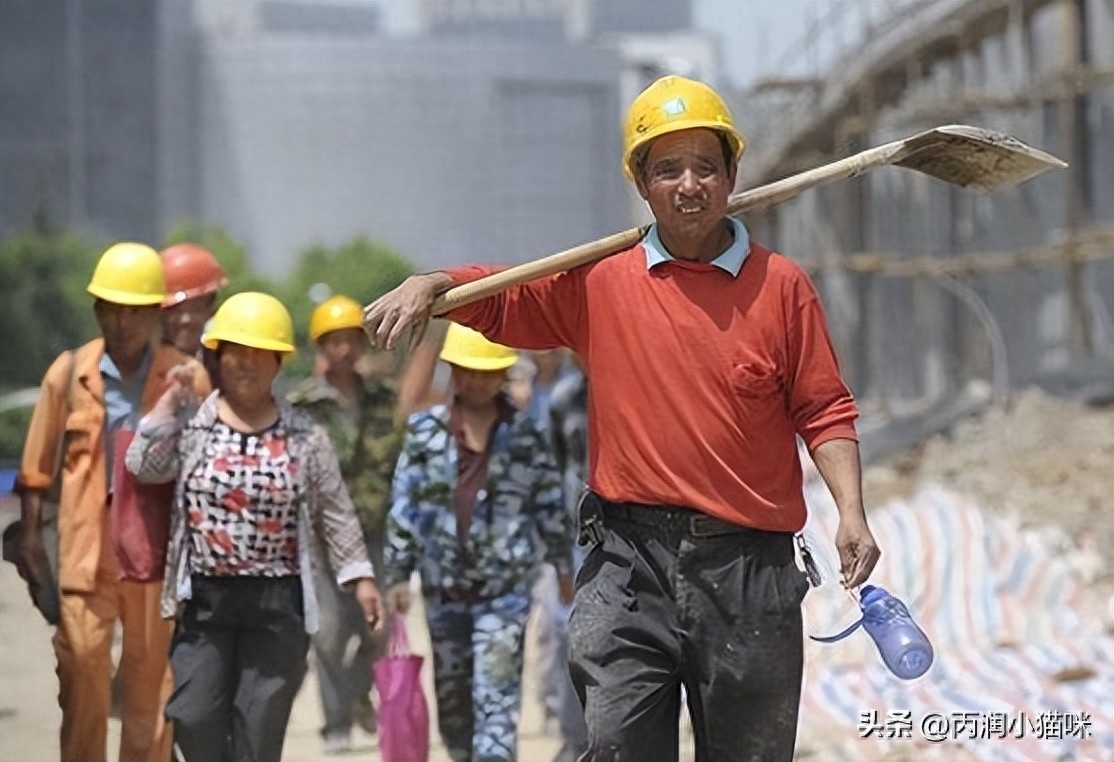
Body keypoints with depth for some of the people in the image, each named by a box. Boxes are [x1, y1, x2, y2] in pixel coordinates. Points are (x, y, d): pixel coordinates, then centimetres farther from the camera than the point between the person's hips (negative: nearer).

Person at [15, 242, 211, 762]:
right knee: (81, 675, 2)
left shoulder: (187, 379, 1)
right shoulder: (69, 374, 4)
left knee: (152, 680, 4)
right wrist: (31, 537, 3)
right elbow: (37, 466, 9)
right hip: (85, 556, 1)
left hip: (158, 556, -1)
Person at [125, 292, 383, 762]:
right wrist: (169, 401, -7)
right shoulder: (190, 424, 2)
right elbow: (145, 466, -14)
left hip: (278, 602, 0)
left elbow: (335, 514, 6)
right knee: (194, 718, -3)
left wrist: (359, 576, 2)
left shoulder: (305, 438, 2)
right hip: (205, 598, 0)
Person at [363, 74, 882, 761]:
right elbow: (499, 298, 14)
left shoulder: (780, 285, 4)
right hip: (630, 562, 0)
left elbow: (823, 411, 5)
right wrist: (430, 285, -7)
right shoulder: (600, 283, 7)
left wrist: (852, 514, -7)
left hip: (749, 570, 0)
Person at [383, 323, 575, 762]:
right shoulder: (425, 431, 3)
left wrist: (563, 568, 10)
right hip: (444, 584, 2)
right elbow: (404, 504, 4)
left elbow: (550, 505, 8)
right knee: (451, 692, 10)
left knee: (496, 692, -10)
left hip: (506, 583, -2)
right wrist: (397, 574, 2)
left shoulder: (525, 436, 2)